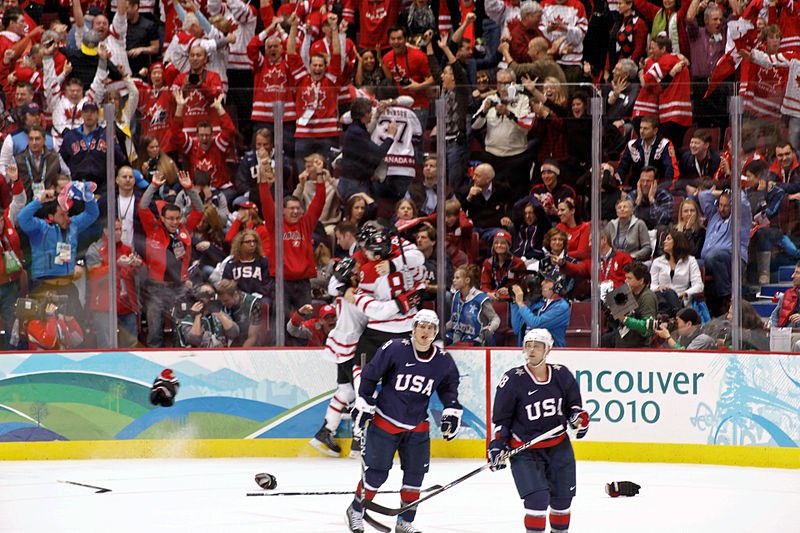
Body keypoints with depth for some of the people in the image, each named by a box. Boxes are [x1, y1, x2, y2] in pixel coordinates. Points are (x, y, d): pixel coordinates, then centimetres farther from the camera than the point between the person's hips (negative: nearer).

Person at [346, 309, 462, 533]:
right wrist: (364, 404, -7)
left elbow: (449, 387, 16)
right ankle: (356, 510, 16)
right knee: (377, 472, -4)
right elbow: (369, 375, -8)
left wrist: (451, 412, 6)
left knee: (415, 473, 4)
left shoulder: (443, 361, -3)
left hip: (417, 427, 4)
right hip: (385, 421, -4)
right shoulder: (395, 349, -16)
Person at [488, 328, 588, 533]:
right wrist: (497, 446, -9)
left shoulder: (562, 375, -4)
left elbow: (573, 404, 12)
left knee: (562, 499, 12)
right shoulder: (513, 380, -12)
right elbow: (501, 418, -4)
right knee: (537, 499, -18)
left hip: (558, 446, 4)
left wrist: (578, 417, -9)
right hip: (524, 450, -4)